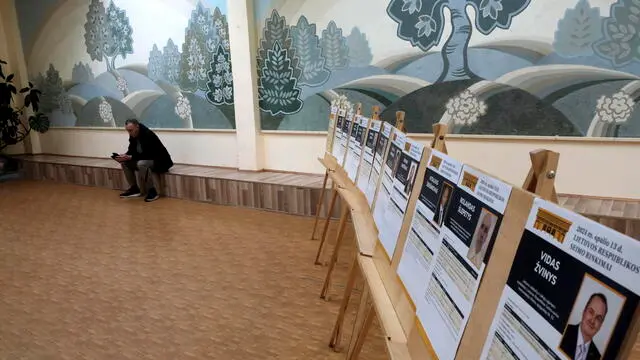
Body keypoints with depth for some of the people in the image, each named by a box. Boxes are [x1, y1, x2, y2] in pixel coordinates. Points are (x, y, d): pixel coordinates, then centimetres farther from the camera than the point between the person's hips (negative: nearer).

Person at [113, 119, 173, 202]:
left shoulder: (148, 135, -24)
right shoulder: (133, 136, 0)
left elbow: (147, 154, -29)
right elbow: (131, 151, 5)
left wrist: (130, 157, -31)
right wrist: (125, 156, -16)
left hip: (159, 161, -9)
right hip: (145, 159, 9)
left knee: (141, 164, -35)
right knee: (124, 162, -2)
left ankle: (153, 190, -22)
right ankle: (134, 188, 6)